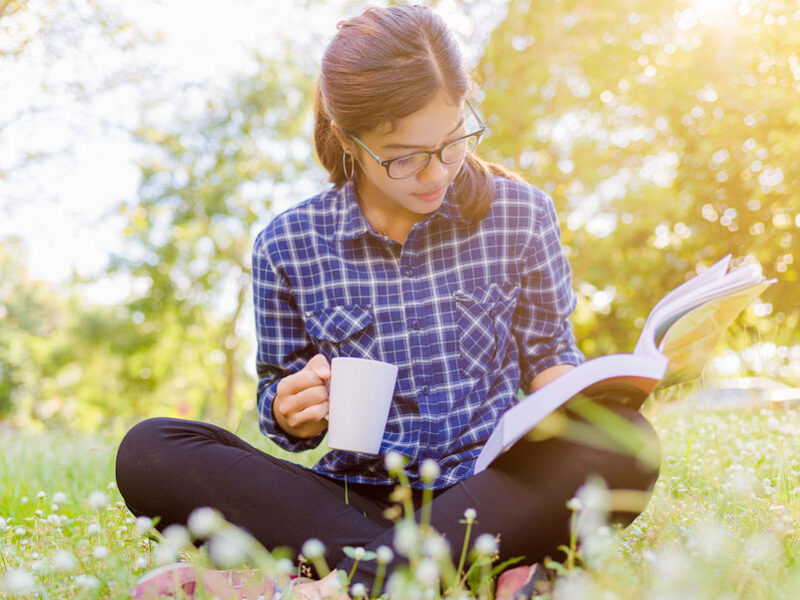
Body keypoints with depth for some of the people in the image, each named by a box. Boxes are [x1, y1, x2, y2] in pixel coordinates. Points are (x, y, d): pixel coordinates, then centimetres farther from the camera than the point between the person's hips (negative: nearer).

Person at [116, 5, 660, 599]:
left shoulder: (520, 214, 2)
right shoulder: (288, 245, 1)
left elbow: (549, 354, 11)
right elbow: (281, 396, 11)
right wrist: (292, 412, -13)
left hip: (491, 489, 0)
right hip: (360, 499, 1)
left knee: (623, 440, -31)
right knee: (149, 450, -20)